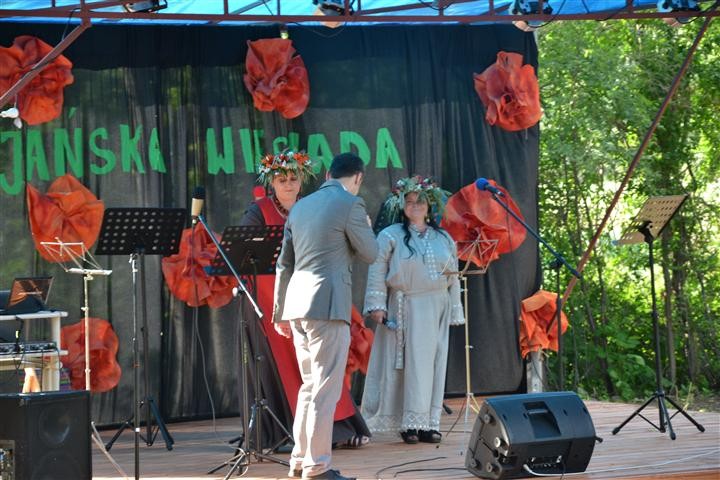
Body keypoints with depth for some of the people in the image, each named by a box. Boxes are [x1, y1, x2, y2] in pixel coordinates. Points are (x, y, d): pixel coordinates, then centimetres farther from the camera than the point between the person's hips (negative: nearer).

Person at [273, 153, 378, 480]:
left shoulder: (300, 207, 16)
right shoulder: (350, 204, -5)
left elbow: (284, 264, 17)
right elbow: (370, 253, 1)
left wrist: (280, 312, 21)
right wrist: (362, 228, 20)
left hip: (297, 306, 8)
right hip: (328, 306, -8)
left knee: (310, 386, 17)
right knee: (326, 389, -3)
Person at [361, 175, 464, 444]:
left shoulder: (443, 239, 14)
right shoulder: (391, 236, 1)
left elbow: (453, 278, 15)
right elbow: (377, 273, -4)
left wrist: (455, 312, 12)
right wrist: (377, 305, -12)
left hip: (437, 311, 4)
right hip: (405, 310, -4)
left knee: (434, 366, 3)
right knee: (411, 364, -6)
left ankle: (429, 423, 6)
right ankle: (409, 423, -4)